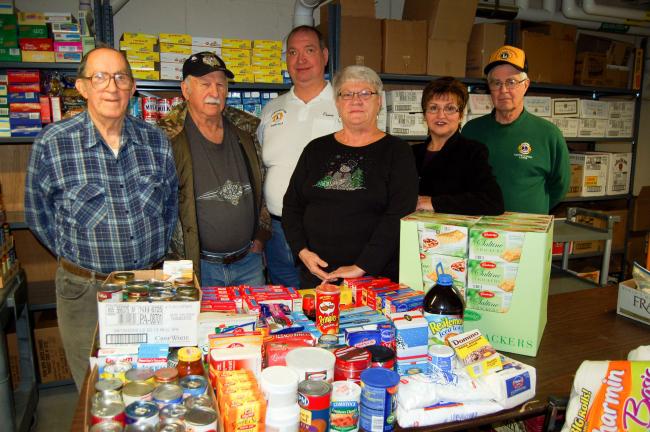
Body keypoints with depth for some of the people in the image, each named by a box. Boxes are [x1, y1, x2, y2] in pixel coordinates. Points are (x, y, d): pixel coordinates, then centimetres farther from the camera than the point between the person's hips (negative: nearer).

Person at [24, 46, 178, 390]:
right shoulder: (51, 144, -10)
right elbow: (37, 215, 1)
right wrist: (78, 257, 1)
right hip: (85, 290, -2)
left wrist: (154, 252, 7)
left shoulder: (155, 140, -1)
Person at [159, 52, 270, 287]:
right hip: (198, 266, -4)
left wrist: (261, 235, 9)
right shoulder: (168, 137, -11)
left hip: (249, 260, 5)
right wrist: (182, 264, -11)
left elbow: (260, 187, 13)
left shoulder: (244, 128, 5)